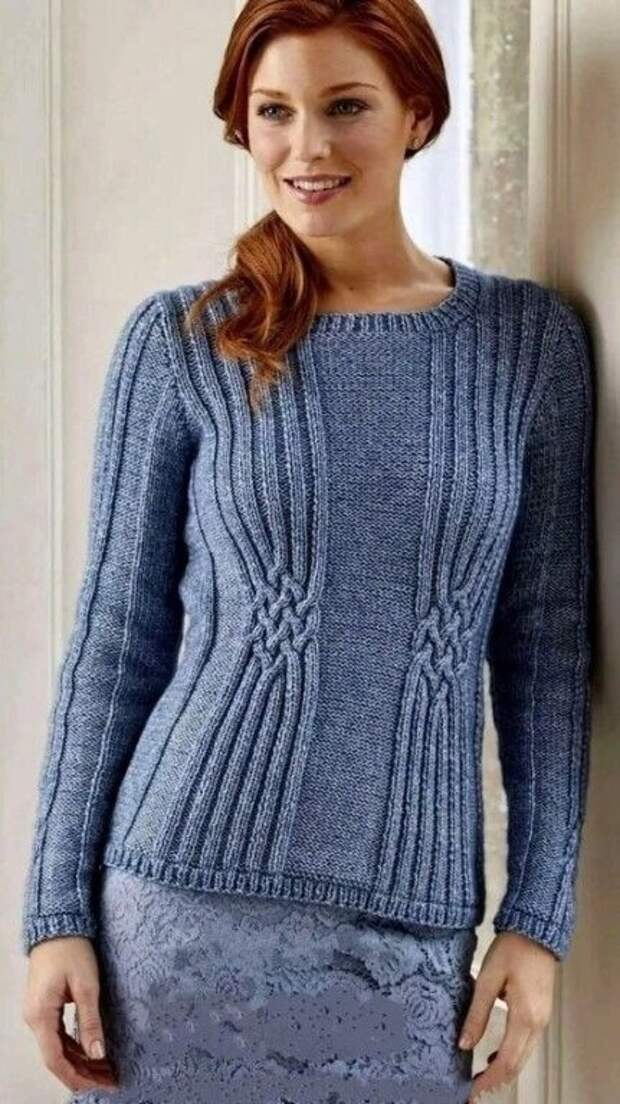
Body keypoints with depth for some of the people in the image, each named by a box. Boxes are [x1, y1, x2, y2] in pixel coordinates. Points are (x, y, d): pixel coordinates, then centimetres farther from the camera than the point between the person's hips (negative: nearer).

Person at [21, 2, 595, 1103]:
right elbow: (116, 633, 2)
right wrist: (57, 910, -2)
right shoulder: (180, 341, 0)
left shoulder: (528, 338, 3)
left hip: (413, 928, 1)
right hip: (190, 895, -1)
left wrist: (538, 914, 0)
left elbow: (547, 642, 4)